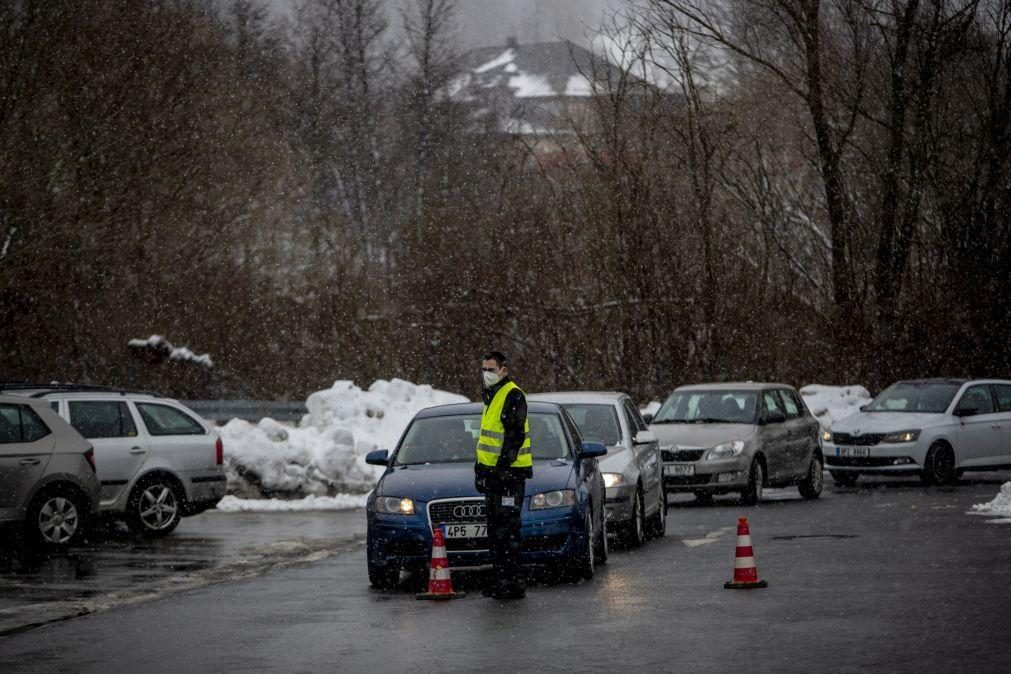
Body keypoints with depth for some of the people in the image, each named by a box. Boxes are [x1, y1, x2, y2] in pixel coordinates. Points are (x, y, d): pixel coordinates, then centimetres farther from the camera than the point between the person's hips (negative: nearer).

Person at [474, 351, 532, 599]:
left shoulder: (513, 396, -12)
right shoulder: (491, 396, 20)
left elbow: (515, 435, -20)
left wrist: (503, 466, -24)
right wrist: (481, 469, 26)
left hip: (509, 473, -10)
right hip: (494, 473, 10)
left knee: (507, 529, -11)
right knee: (495, 530, 12)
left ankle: (514, 582, -11)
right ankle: (502, 579, 17)